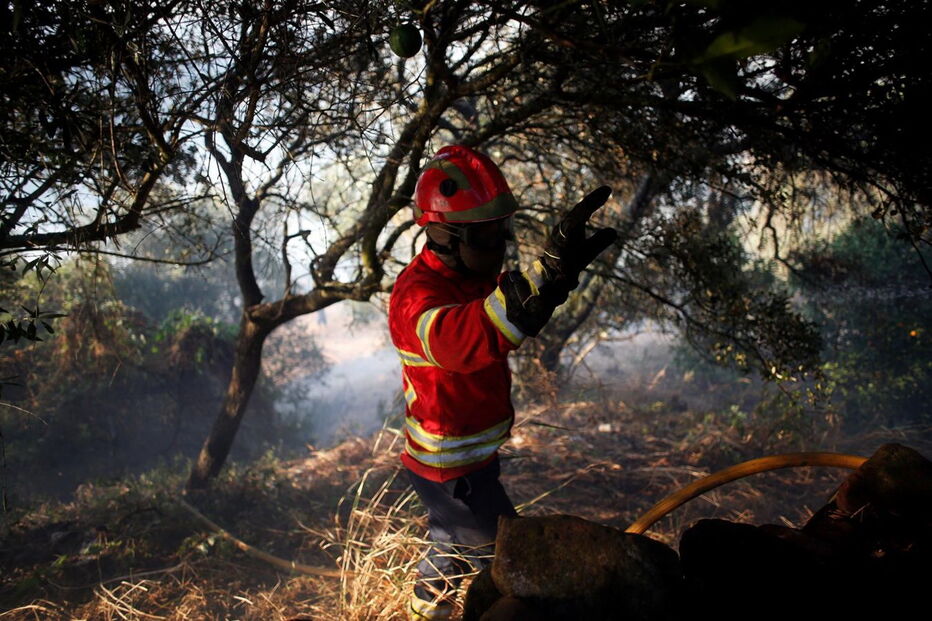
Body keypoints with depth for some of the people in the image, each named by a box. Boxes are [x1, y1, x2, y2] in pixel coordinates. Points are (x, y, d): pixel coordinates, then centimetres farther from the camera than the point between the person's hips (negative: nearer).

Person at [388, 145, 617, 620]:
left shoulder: (473, 276, 0)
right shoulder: (418, 293, -31)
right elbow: (463, 339, -54)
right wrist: (550, 273, -66)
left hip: (473, 455, 9)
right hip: (452, 474, -9)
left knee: (451, 549, 29)